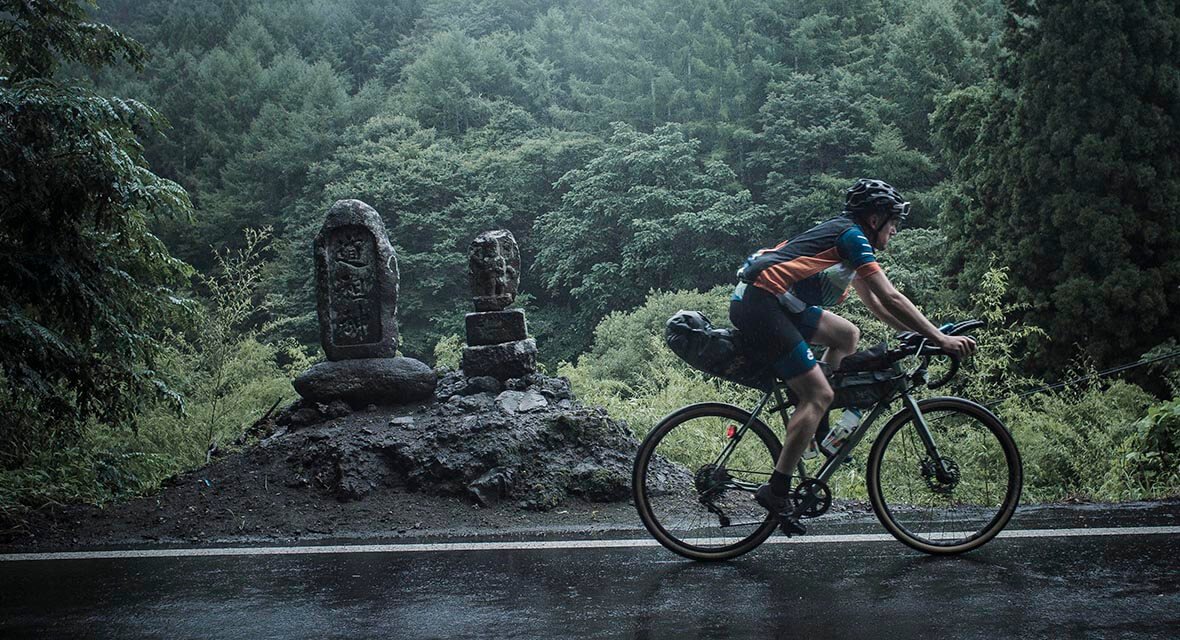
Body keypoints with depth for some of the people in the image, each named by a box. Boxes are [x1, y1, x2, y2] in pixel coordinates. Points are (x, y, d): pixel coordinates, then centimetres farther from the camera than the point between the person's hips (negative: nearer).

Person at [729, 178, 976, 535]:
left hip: (773, 303, 10)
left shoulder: (845, 237, 23)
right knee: (818, 394, -12)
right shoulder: (852, 236, -6)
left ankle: (813, 425, 14)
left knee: (847, 336, 15)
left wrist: (928, 332, 21)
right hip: (760, 303, -10)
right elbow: (891, 299, -12)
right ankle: (776, 490, -12)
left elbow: (875, 304, 26)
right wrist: (940, 339, -9)